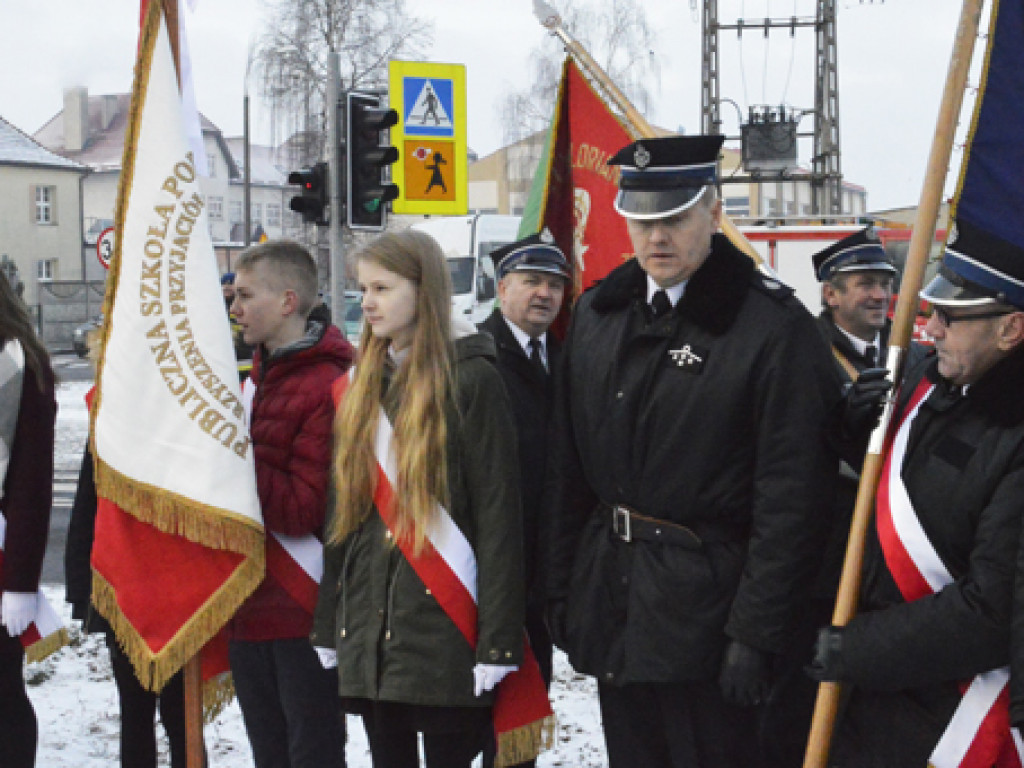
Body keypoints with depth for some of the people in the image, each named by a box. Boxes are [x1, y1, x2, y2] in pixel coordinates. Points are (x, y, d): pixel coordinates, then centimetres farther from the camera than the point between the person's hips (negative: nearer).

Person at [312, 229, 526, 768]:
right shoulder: (366, 385, 13)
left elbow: (498, 512, -10)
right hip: (368, 623, 6)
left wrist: (497, 640, -15)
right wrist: (329, 624, 13)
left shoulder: (471, 379, -7)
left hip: (443, 622, -6)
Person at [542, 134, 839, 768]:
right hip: (610, 609, 6)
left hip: (704, 608, -6)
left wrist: (757, 635, -17)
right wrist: (561, 590, 9)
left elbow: (790, 499, -15)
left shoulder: (775, 327, -13)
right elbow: (568, 467, 12)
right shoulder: (598, 314, 8)